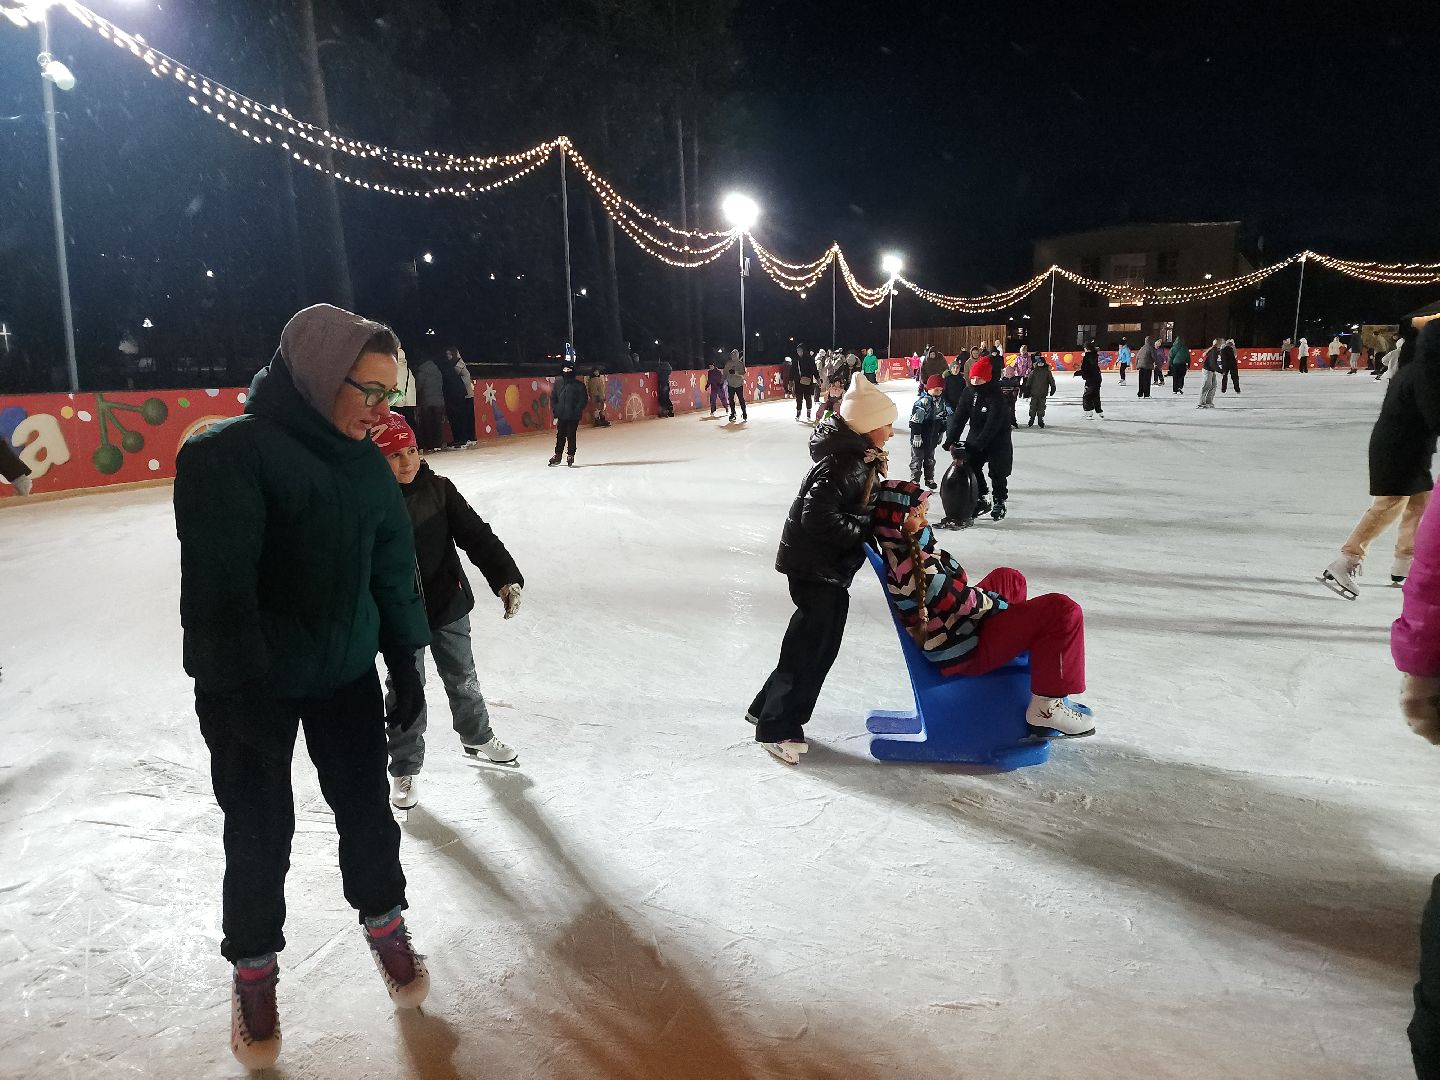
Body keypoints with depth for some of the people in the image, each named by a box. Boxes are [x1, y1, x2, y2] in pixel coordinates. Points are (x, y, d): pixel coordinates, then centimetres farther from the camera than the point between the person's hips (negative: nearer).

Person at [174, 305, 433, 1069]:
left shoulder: (364, 461, 0)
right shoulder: (227, 455, -20)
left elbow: (393, 564, 6)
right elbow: (217, 585, -23)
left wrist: (404, 660, 7)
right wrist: (244, 690, -23)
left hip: (347, 671, 5)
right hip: (248, 684, -5)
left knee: (366, 807, 13)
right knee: (260, 832, 8)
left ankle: (385, 926, 38)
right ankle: (253, 969, 31)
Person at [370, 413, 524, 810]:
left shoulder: (438, 490, -7)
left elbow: (476, 535, -8)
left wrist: (506, 578, -20)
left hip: (449, 605, 3)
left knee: (462, 679, 20)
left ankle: (477, 737, 45)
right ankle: (404, 769, 27)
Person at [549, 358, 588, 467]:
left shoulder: (579, 385, -3)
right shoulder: (557, 384, 7)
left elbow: (583, 400, -3)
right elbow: (553, 399, 12)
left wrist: (577, 411, -12)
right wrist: (555, 412, 2)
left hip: (573, 417, -3)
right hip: (561, 416, 3)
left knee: (571, 436, 0)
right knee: (560, 436, 7)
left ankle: (570, 456, 9)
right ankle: (557, 456, 16)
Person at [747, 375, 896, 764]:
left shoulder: (860, 456, 8)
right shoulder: (841, 463, -23)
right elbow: (817, 517, -30)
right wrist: (862, 531, -21)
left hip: (830, 564, 10)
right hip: (815, 564, -10)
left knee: (820, 639, 17)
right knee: (810, 644, -2)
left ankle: (769, 708, 31)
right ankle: (776, 728, 12)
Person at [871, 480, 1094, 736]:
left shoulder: (898, 550, 2)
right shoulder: (912, 569, -29)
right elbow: (962, 600, -20)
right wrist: (997, 604, -6)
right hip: (965, 654, -11)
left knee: (1008, 578, 32)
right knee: (1064, 611, -17)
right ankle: (1046, 707, -9)